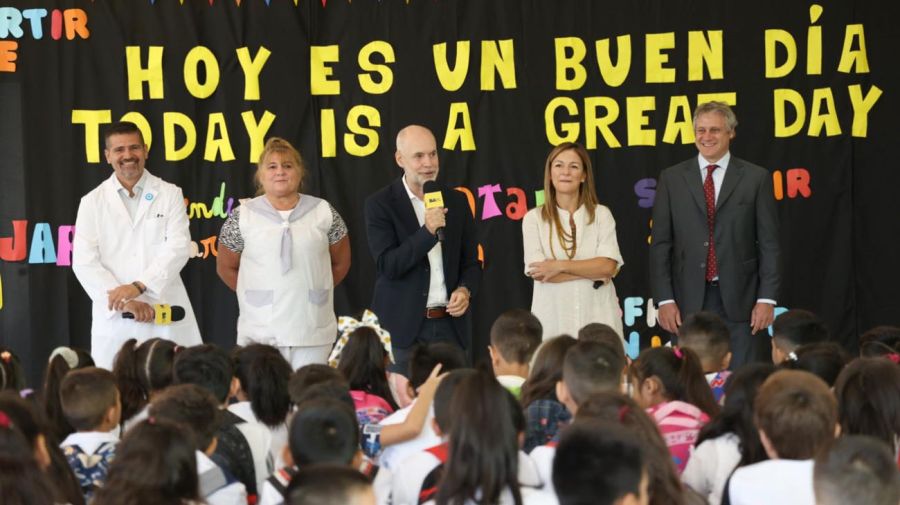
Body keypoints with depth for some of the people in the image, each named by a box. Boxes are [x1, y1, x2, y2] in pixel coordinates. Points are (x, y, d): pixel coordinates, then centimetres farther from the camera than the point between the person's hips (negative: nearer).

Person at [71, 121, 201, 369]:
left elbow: (178, 248, -5)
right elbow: (84, 263, -1)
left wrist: (138, 286, -18)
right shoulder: (92, 202, 8)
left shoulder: (170, 194, 7)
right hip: (113, 319, 0)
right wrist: (125, 302, -13)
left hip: (166, 315, 0)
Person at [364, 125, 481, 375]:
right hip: (404, 328, -3)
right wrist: (427, 231, -21)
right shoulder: (380, 204, -2)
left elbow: (471, 262, 16)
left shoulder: (457, 201, 10)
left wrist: (466, 290, -5)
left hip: (450, 324, 3)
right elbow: (387, 266, -11)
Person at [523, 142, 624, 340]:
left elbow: (609, 266, -6)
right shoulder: (534, 218, 4)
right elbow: (540, 273, -8)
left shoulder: (601, 214, 7)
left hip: (596, 316, 1)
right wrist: (593, 271, -7)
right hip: (554, 317, -1)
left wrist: (560, 266, -12)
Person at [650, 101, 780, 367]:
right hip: (689, 302, 1)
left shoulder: (756, 178, 5)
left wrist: (767, 298, -4)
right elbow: (660, 243, 6)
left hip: (740, 301, -1)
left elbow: (769, 243, 3)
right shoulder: (671, 179, 8)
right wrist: (664, 299, -2)